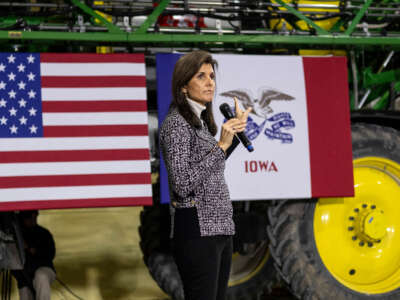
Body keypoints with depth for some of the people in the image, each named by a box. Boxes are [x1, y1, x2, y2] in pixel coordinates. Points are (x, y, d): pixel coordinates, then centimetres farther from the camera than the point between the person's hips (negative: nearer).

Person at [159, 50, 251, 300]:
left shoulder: (201, 122, 15)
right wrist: (221, 146, -18)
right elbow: (182, 184, -19)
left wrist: (235, 132, 27)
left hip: (220, 229, 9)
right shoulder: (176, 123, -11)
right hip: (197, 232, -9)